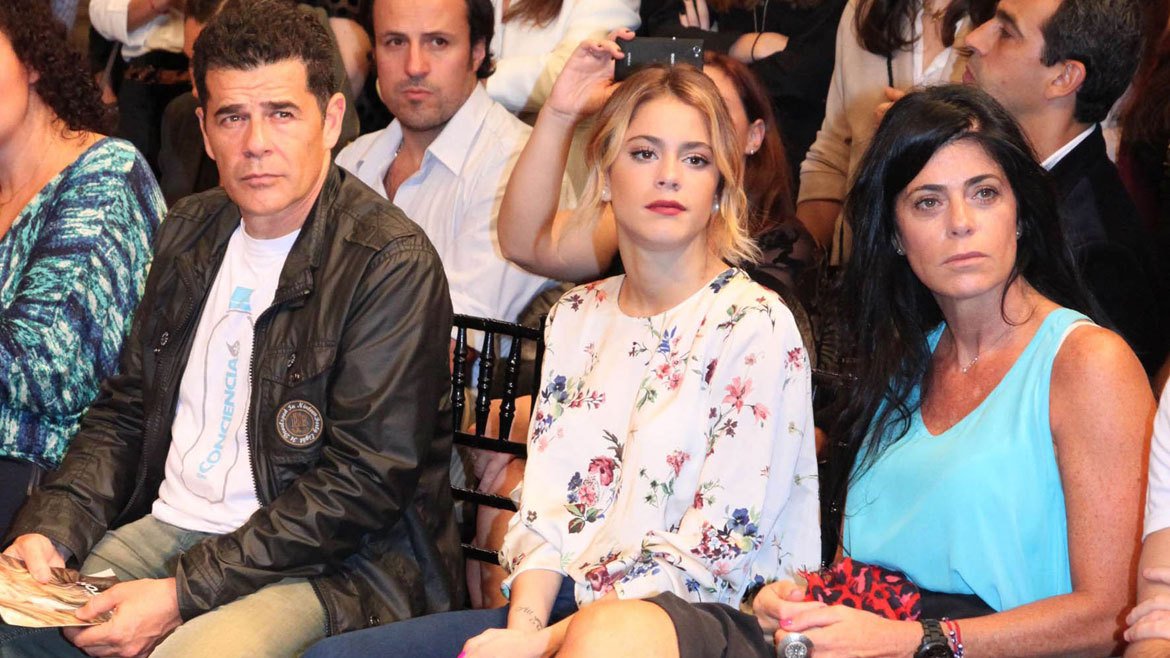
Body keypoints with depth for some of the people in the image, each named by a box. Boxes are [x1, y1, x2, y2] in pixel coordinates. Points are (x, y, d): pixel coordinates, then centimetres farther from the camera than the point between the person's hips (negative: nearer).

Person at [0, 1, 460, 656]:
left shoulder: (393, 264, -12)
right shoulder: (190, 232, 13)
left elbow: (363, 482, -16)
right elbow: (125, 410, 18)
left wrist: (183, 594, -19)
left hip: (328, 568, -6)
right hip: (169, 523, 7)